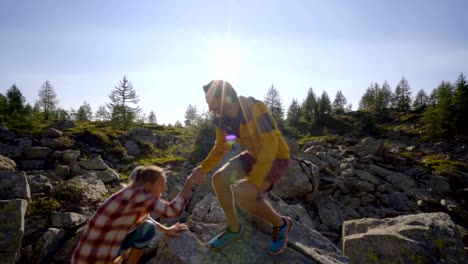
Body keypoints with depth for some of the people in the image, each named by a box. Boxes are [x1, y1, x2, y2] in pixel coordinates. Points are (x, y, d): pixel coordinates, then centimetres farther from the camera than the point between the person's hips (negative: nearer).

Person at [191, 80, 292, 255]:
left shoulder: (255, 108, -30)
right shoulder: (222, 120, -6)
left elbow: (271, 145, -34)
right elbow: (220, 148, 6)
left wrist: (252, 181, -37)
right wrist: (203, 168, -9)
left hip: (276, 158, -7)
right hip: (254, 155, 8)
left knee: (245, 194, -29)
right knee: (218, 179, -4)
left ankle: (280, 224, 1)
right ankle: (234, 229, 14)